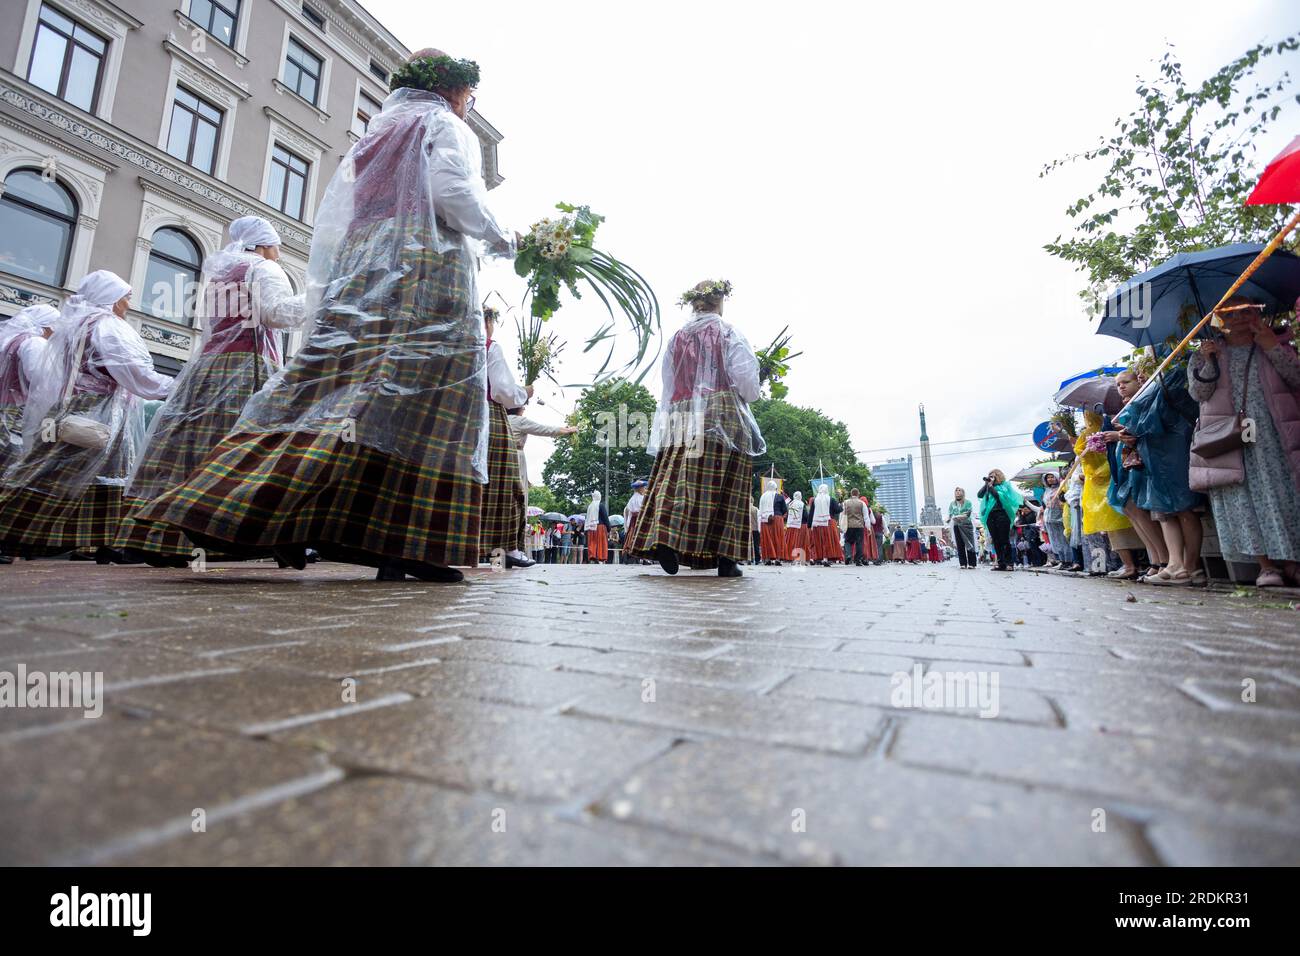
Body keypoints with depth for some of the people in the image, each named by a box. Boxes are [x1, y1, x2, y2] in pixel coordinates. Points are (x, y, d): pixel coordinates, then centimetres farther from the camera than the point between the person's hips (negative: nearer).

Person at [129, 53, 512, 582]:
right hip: (428, 274, -7)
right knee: (420, 404, -15)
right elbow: (452, 192, -8)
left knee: (326, 391, -2)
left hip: (356, 277, 7)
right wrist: (498, 238, 7)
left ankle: (277, 515, -9)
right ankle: (404, 541, -22)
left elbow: (331, 221, 24)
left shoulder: (370, 136, 32)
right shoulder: (446, 127, 13)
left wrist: (328, 291, 23)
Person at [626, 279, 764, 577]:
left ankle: (663, 539, -17)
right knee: (723, 486, -3)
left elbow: (668, 383, 13)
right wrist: (747, 395, 15)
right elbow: (745, 377, -4)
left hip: (680, 417, 4)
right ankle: (724, 558, -4)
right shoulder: (728, 332, 4)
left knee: (675, 481, -1)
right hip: (722, 415, -3)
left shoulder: (677, 337, 15)